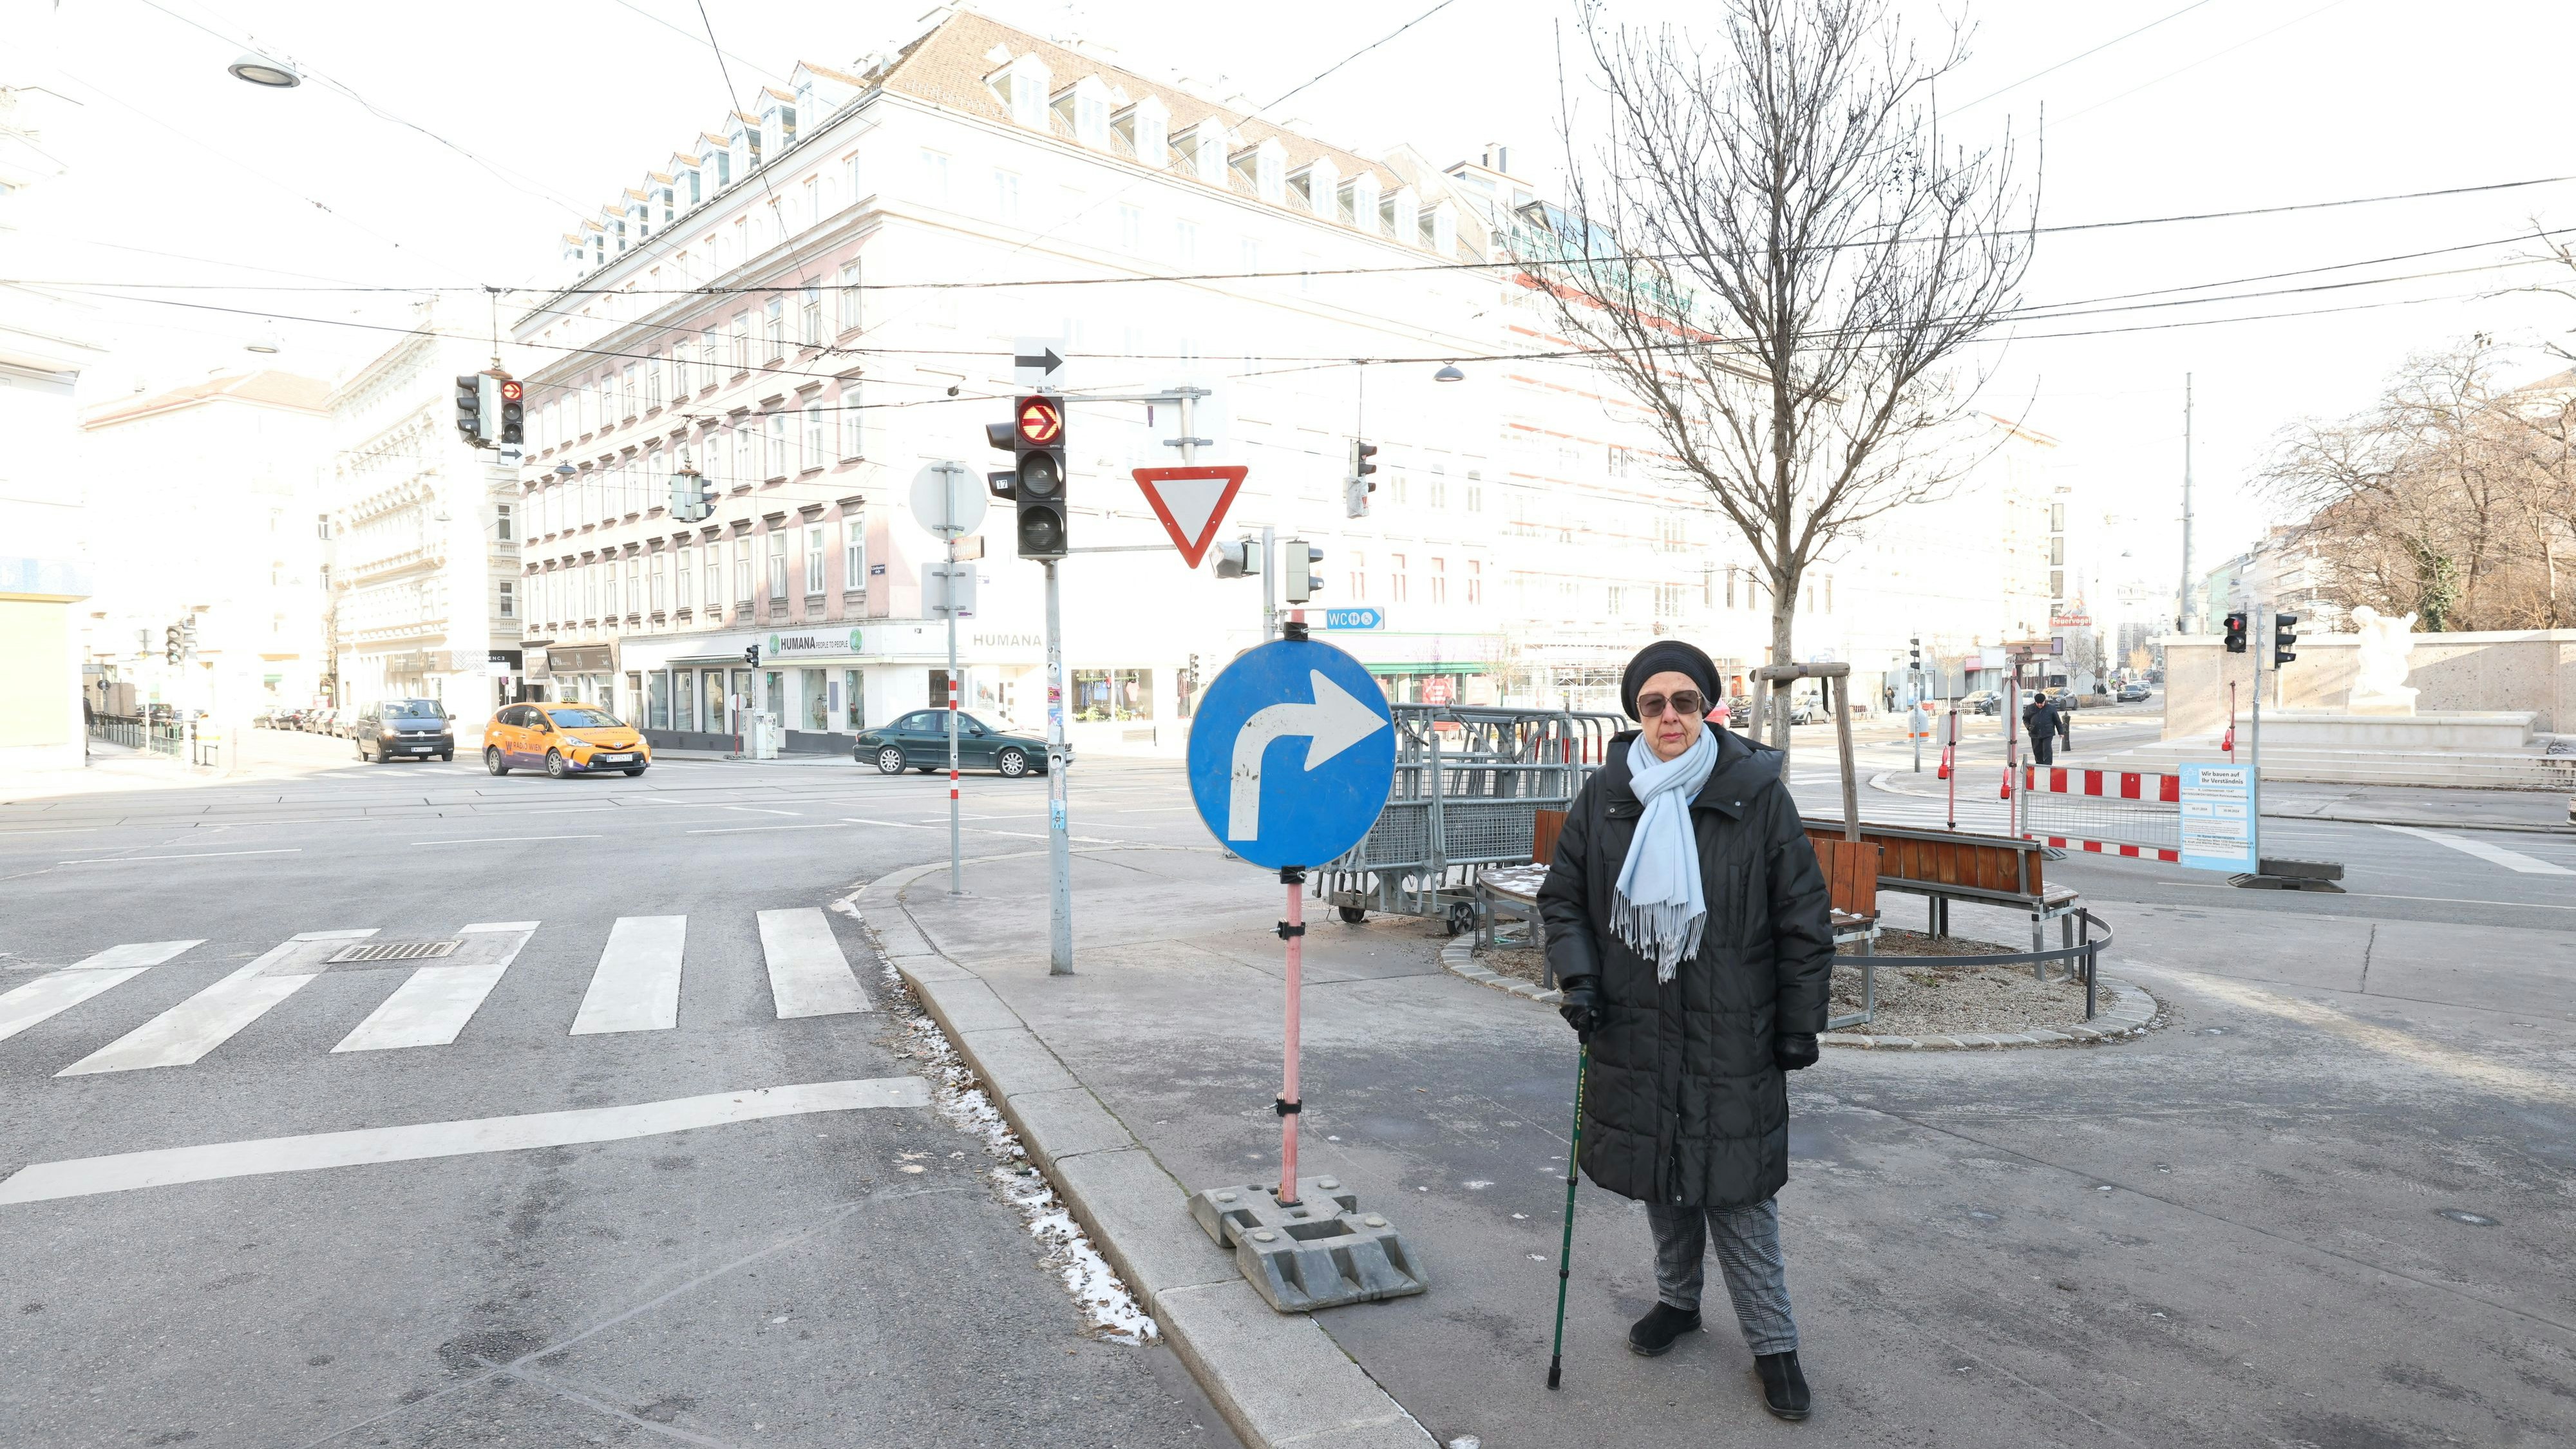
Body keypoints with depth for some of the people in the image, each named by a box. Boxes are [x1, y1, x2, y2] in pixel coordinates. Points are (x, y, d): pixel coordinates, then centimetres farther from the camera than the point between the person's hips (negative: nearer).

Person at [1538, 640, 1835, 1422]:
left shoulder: (1757, 794, -9)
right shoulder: (1604, 797, -2)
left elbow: (1803, 921, -3)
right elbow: (1562, 896, 10)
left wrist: (1800, 1027, -2)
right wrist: (1578, 977, -4)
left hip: (1732, 1038, -3)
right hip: (1636, 1033, 3)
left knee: (1739, 1195, 3)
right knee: (1660, 1181, 17)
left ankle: (1773, 1343, 22)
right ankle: (1677, 1299, 41)